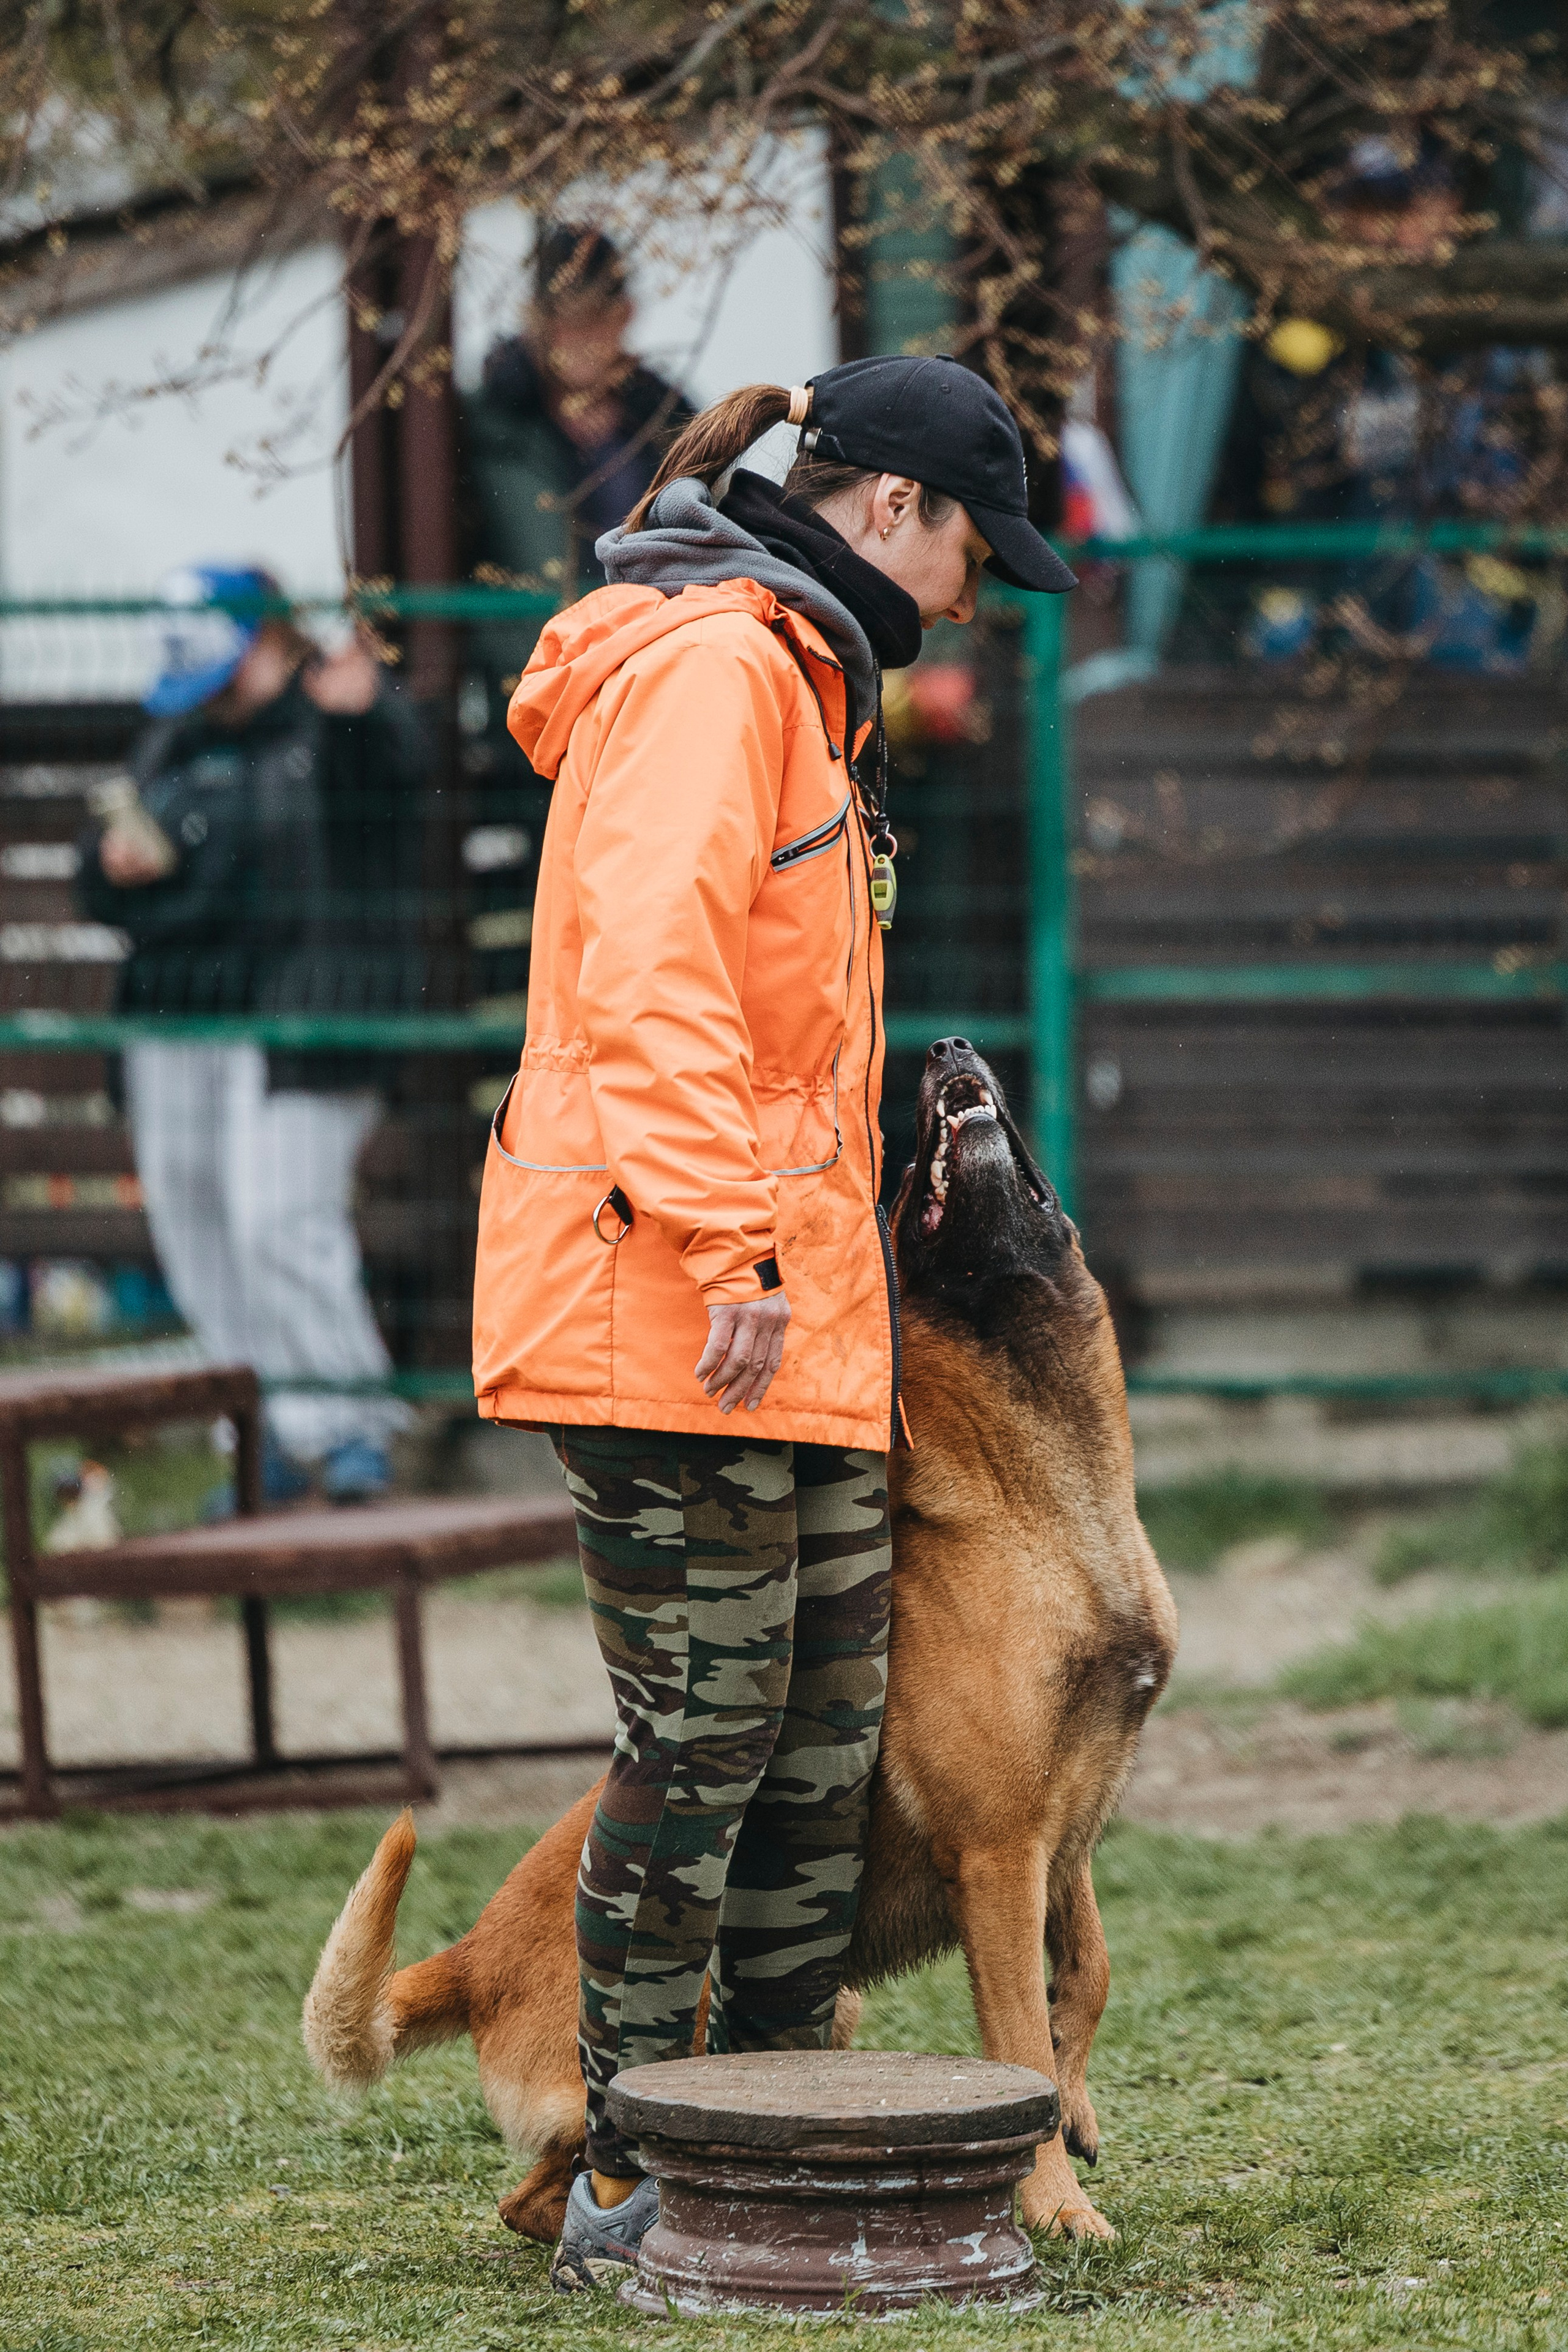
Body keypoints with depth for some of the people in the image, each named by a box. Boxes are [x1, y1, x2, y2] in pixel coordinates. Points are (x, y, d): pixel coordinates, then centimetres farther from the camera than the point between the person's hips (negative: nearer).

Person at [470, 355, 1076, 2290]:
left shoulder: (797, 682, 23)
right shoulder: (711, 665, -10)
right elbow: (652, 970, -21)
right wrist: (728, 1245, -26)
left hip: (797, 1323, 10)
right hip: (671, 1320, -10)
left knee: (822, 1739, 11)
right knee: (700, 1740, -6)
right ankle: (628, 2191, 0)